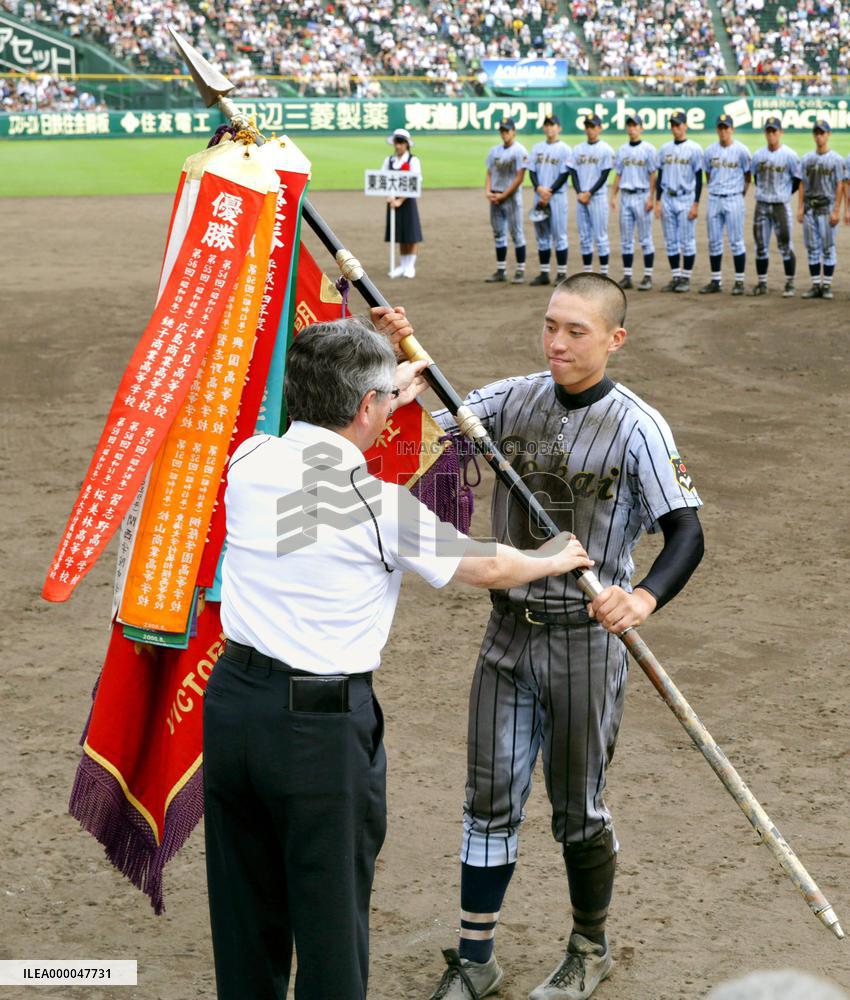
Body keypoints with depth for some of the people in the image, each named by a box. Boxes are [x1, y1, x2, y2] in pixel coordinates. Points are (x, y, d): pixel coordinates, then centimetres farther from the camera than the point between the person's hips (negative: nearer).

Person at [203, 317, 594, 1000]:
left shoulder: (250, 462, -2)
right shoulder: (378, 504, -16)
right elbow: (487, 567, 0)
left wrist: (391, 398, 36)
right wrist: (554, 559, 20)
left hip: (232, 701, 6)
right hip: (322, 725, -6)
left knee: (245, 908, 20)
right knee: (330, 917, 9)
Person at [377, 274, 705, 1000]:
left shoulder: (638, 428, -14)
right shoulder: (512, 400, 0)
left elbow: (686, 532, -18)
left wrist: (646, 597, -37)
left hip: (586, 641, -4)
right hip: (509, 632, 4)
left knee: (578, 809, 11)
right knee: (490, 799, 10)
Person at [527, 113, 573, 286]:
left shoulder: (564, 149, -2)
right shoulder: (537, 148, 13)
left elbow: (564, 175, -8)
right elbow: (532, 171, 9)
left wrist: (549, 192, -14)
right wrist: (539, 188, -10)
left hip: (557, 196, -5)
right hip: (539, 197, 5)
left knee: (559, 235, -3)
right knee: (542, 236, 8)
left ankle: (561, 274, 0)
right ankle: (544, 273, 14)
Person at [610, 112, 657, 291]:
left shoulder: (648, 149, -4)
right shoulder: (622, 150, 12)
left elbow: (653, 175, -6)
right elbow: (618, 174, 15)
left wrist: (651, 198, -13)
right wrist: (613, 196, 7)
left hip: (642, 196, -5)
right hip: (625, 196, 5)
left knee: (645, 239, -3)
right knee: (626, 240, 6)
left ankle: (647, 277, 1)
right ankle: (627, 277, 11)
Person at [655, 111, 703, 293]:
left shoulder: (694, 149, -4)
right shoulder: (665, 149, 10)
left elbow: (699, 178, -5)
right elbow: (660, 176, 13)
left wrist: (696, 204, -11)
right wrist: (657, 201, 6)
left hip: (686, 200, -5)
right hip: (667, 199, 5)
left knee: (687, 241, -2)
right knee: (671, 242, 7)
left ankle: (686, 278, 5)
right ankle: (675, 277, 14)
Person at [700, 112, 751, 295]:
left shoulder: (741, 150, -4)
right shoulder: (710, 150, 7)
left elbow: (748, 175, 2)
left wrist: (741, 194, -1)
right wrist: (713, 190, 9)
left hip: (733, 199, -4)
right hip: (714, 199, 4)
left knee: (736, 241, -3)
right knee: (714, 241, 6)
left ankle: (739, 281, 3)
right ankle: (716, 281, 13)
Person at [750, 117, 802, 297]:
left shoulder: (789, 155, -7)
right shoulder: (758, 155, 6)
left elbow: (798, 179, -2)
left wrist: (784, 193, 0)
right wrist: (762, 192, 11)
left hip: (781, 206, -4)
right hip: (761, 206, 4)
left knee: (785, 246, -1)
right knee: (761, 246, 6)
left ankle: (790, 283, 7)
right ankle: (761, 283, 14)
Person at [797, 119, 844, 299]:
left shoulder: (836, 159, -3)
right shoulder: (807, 159, 11)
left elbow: (840, 186, -6)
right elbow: (802, 185, 12)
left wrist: (836, 211, -13)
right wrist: (800, 208, 3)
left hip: (827, 208, -5)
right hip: (809, 208, 5)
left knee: (828, 248, -1)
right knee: (812, 248, 6)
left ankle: (827, 286, 4)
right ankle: (816, 286, 11)